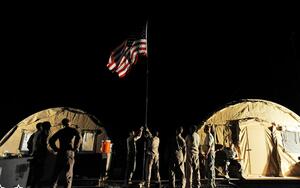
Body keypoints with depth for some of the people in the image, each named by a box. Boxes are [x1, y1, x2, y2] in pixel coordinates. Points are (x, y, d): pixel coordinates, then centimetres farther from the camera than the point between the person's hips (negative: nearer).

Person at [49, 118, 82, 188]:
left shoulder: (60, 131, 14)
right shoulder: (73, 130, 1)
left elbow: (51, 140, 13)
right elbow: (79, 137, -17)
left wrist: (56, 149, 15)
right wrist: (76, 148, -9)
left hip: (60, 153, 4)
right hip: (69, 152, -4)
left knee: (56, 172, 15)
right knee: (68, 174, -1)